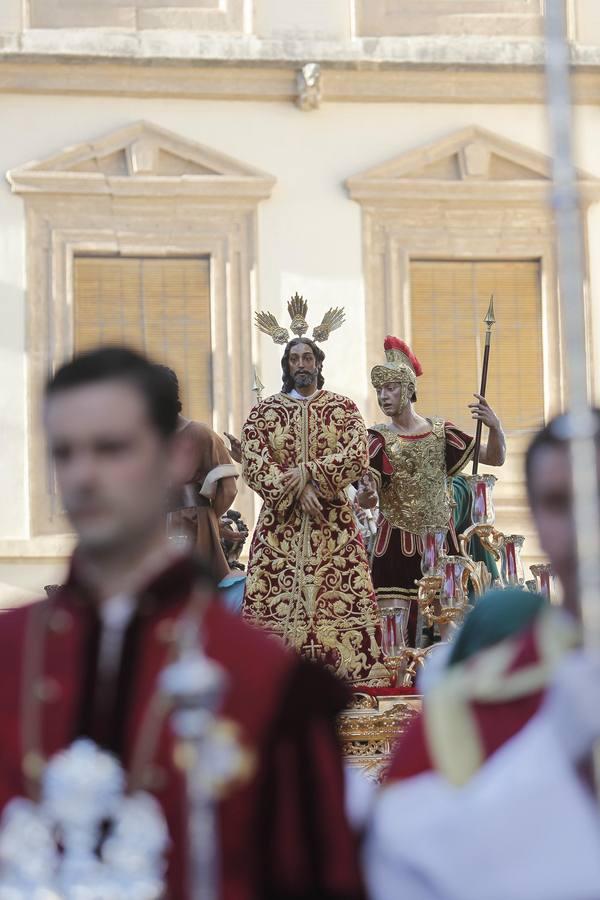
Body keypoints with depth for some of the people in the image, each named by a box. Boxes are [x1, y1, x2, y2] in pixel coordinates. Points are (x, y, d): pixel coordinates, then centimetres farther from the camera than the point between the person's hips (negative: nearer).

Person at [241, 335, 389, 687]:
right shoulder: (264, 412, 8)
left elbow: (358, 457, -5)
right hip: (280, 523, 0)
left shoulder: (343, 408, 8)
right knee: (276, 601, -7)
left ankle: (361, 674, -6)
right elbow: (254, 466, -4)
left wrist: (308, 472, -15)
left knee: (347, 598, -7)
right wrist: (297, 489, -15)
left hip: (334, 525, 0)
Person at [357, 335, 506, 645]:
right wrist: (366, 495, -36)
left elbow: (495, 458, 3)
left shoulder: (439, 432, 4)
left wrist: (494, 426, -17)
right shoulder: (379, 439, -1)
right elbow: (367, 495, -11)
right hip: (395, 546, -2)